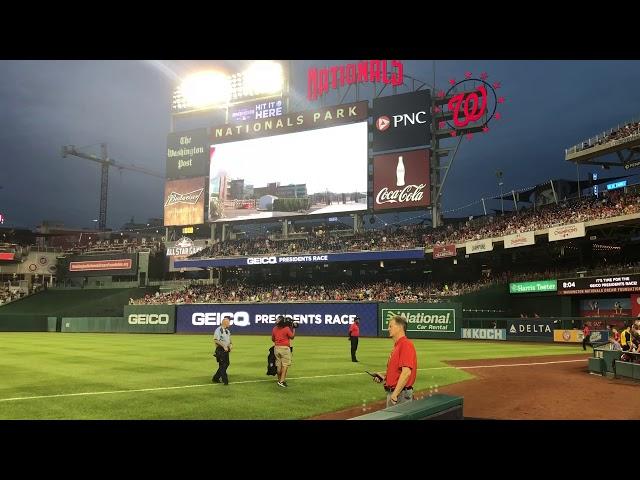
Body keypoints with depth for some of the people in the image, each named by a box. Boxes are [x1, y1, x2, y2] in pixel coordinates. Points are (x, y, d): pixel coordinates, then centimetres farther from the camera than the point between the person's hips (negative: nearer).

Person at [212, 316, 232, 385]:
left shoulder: (227, 331, 17)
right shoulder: (218, 330, -11)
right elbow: (216, 340, -19)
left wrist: (230, 345, 4)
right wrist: (224, 346, -21)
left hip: (226, 350, 9)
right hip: (220, 350, -9)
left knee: (226, 364, 10)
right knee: (222, 365, -6)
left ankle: (215, 378, 22)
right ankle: (225, 380, -2)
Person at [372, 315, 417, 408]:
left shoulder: (406, 345, -16)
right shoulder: (396, 346, 16)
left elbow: (406, 372, -24)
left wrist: (395, 393, -23)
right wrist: (384, 377, 10)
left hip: (401, 394, -10)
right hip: (392, 392, 10)